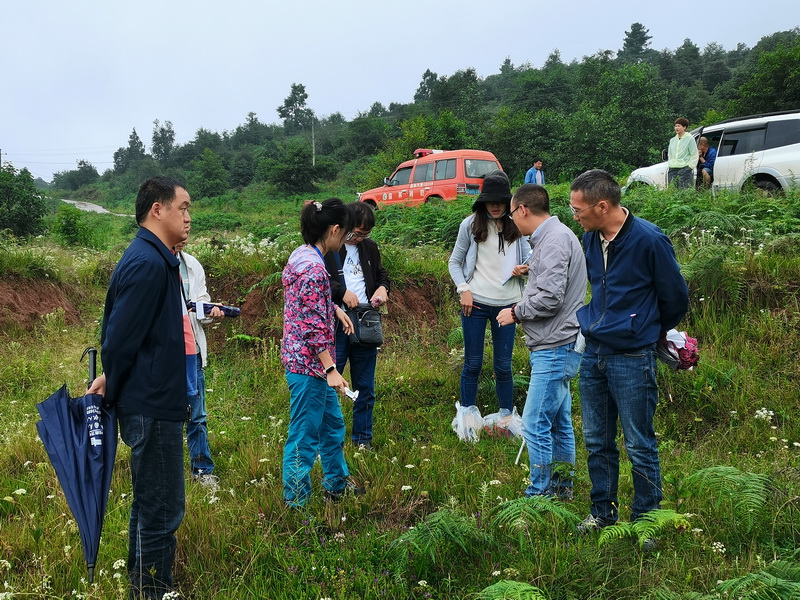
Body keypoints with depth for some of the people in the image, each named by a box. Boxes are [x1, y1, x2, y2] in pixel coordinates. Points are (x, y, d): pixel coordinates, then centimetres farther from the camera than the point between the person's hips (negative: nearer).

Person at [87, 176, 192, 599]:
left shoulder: (155, 259, 12)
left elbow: (118, 332, 16)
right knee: (161, 510, 0)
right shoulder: (147, 263, -20)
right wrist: (113, 389, -6)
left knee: (152, 505, 20)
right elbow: (118, 338, -20)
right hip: (153, 406, -10)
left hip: (154, 404, 10)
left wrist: (114, 384, 14)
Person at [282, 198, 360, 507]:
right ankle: (296, 504, 13)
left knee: (332, 422, 25)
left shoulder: (302, 254, 7)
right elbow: (314, 326, -24)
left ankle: (337, 484, 42)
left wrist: (336, 309, 21)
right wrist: (330, 369, -22)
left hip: (304, 357, 11)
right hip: (309, 362, -11)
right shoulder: (314, 267, -23)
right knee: (305, 436, 1)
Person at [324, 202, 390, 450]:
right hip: (335, 324, -6)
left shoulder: (369, 247, 13)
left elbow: (381, 273, 25)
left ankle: (363, 438, 25)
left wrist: (382, 287, 3)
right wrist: (342, 292, -21)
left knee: (365, 388, 13)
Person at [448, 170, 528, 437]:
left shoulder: (516, 227, 0)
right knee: (473, 363, 7)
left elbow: (527, 259, 11)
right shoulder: (470, 225, -1)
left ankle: (507, 416, 21)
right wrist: (463, 289, -8)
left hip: (507, 303, 1)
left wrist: (524, 269, -12)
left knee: (503, 365, 8)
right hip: (475, 304, -1)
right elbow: (454, 262, 5)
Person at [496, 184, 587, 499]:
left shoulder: (555, 239, -16)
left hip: (555, 350, -11)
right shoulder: (552, 237, 16)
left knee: (535, 426, -7)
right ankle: (561, 487, 28)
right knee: (559, 422, 17)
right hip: (555, 347, 11)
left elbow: (550, 298, -23)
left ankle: (539, 494, 3)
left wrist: (515, 312, -10)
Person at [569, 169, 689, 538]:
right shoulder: (591, 239, 4)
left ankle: (645, 521, 20)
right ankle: (602, 511, 31)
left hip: (632, 358, -6)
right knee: (597, 441, 15)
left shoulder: (649, 240, -16)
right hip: (592, 355, 6)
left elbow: (675, 297, -4)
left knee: (640, 447, 4)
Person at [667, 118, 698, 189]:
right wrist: (669, 164, 14)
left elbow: (694, 155, -2)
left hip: (684, 169, -6)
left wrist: (690, 166, -8)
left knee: (684, 190, -11)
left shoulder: (689, 138, -1)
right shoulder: (672, 140, 17)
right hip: (672, 169, 6)